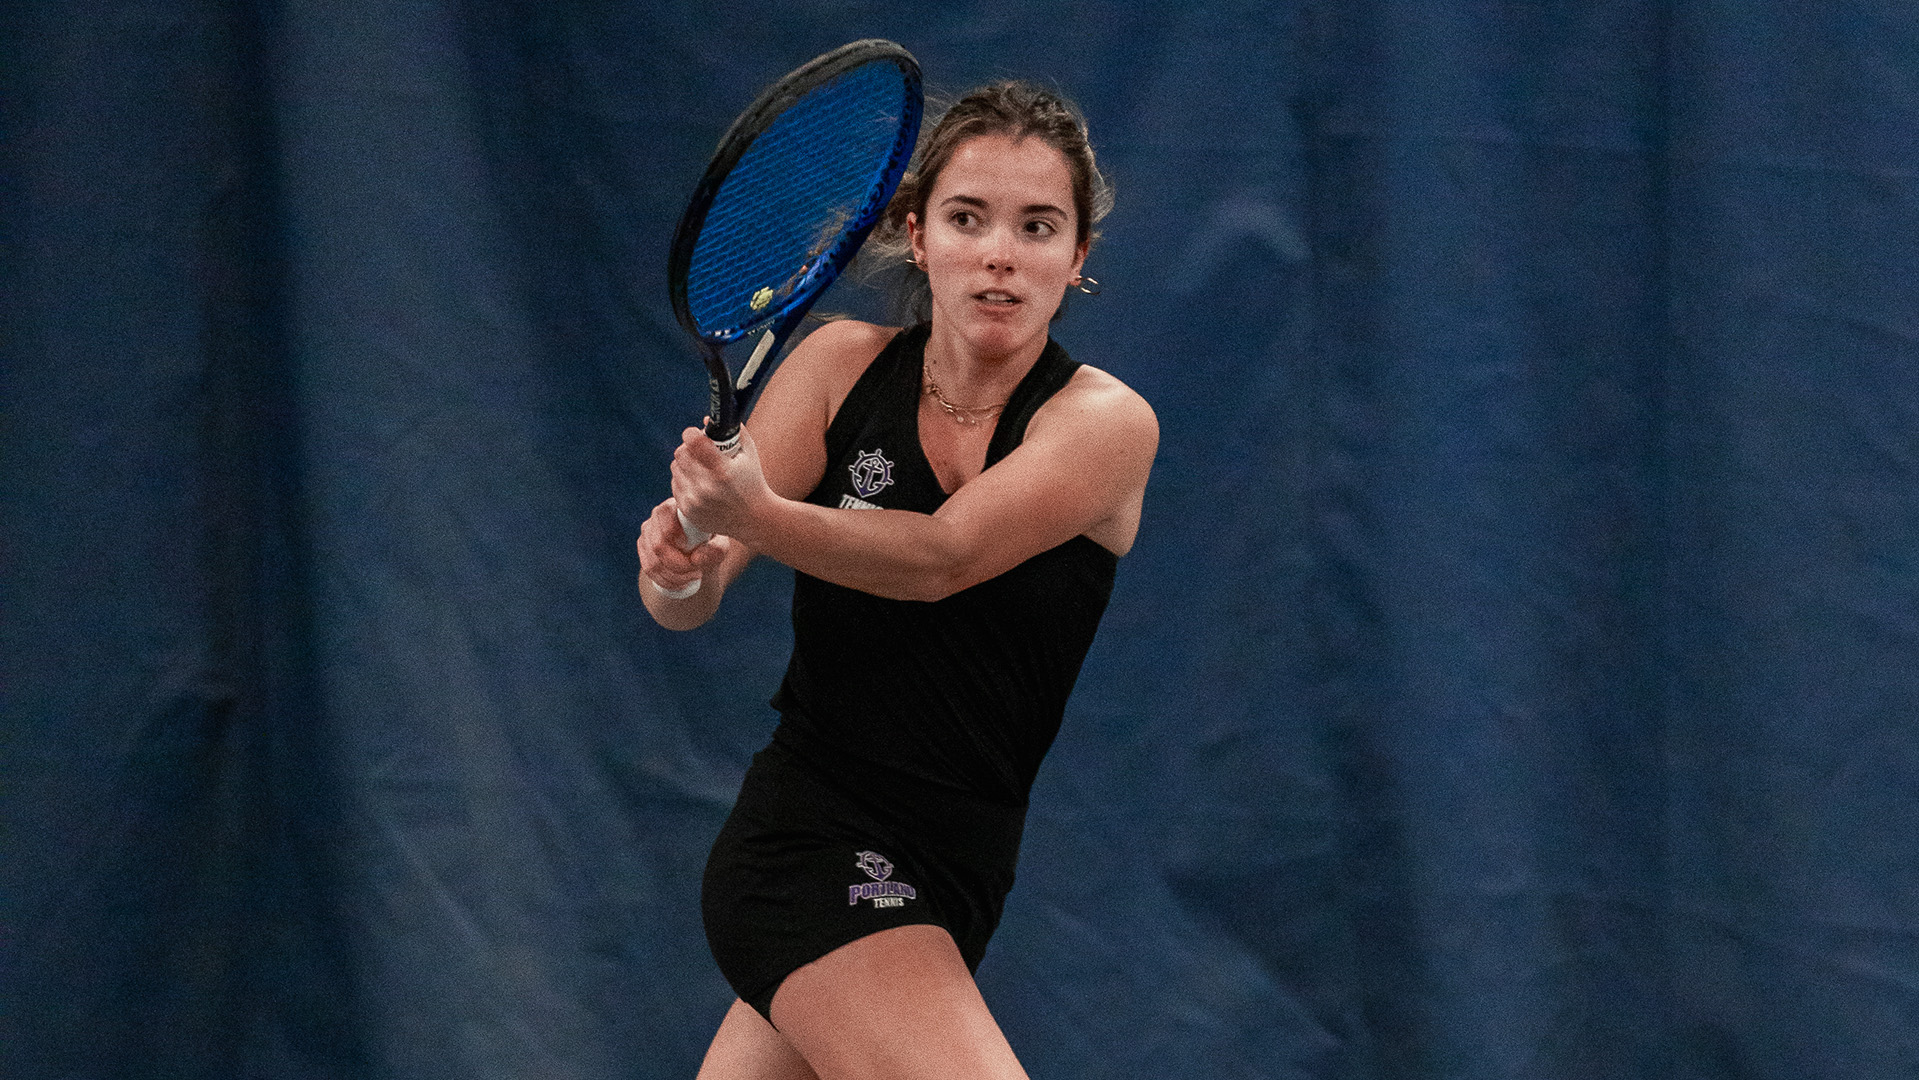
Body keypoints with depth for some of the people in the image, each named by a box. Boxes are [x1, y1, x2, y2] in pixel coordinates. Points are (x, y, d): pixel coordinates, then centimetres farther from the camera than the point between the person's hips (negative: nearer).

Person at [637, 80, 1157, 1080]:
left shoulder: (1106, 422, -6)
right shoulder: (843, 363, -2)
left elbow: (943, 556, -23)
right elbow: (684, 603, -5)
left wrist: (756, 516, -40)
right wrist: (680, 560, -30)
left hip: (938, 885, 2)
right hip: (804, 843, -2)